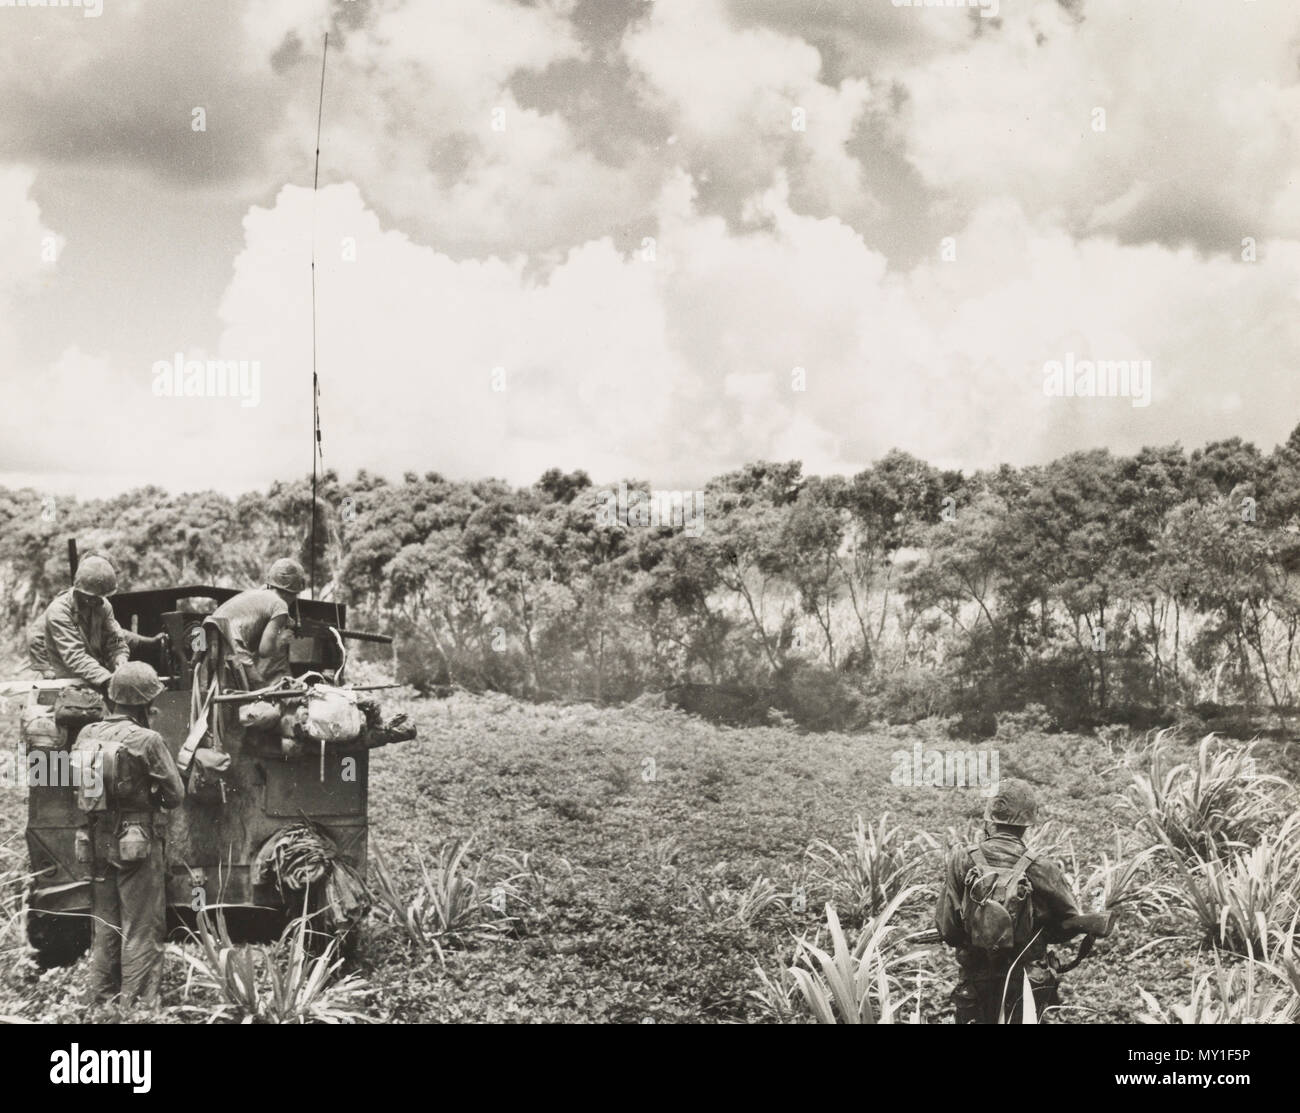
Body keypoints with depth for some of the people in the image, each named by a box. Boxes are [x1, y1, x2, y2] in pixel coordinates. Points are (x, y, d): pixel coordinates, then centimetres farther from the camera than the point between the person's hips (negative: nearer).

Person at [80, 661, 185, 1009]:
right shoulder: (148, 740, -17)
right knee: (141, 930, 4)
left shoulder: (87, 735, -1)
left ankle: (101, 997, 28)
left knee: (104, 926, 19)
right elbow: (176, 795, -9)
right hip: (139, 842, -6)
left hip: (98, 841, 6)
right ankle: (137, 1003, 7)